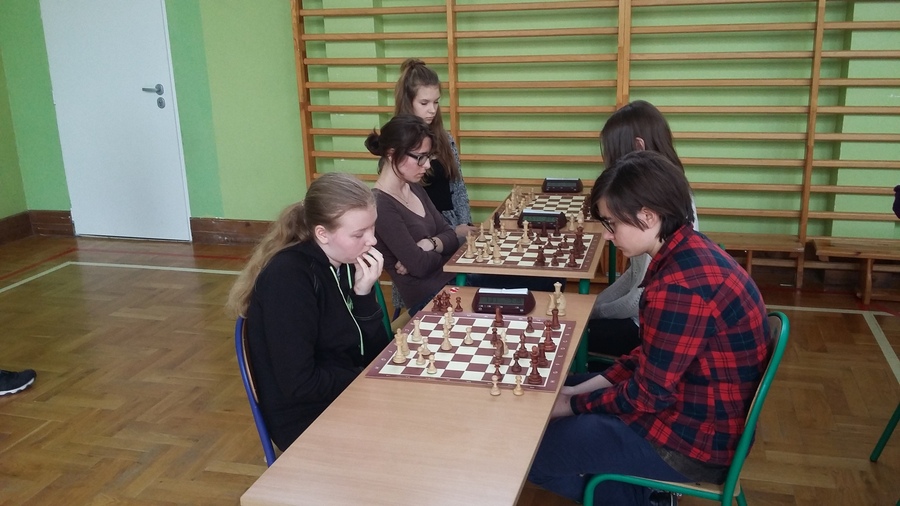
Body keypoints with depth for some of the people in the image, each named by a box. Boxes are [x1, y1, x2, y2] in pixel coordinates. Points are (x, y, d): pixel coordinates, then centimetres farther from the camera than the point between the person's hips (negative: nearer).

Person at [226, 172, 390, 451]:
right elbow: (299, 385, -24)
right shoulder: (287, 278, -22)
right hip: (308, 419, -7)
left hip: (347, 399, 7)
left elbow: (373, 353, 0)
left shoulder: (344, 263, -1)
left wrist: (364, 294, -14)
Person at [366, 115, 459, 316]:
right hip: (428, 300, -8)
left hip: (452, 280, 8)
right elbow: (419, 265, -21)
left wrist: (428, 245, -13)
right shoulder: (380, 205, -20)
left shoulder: (414, 188, 9)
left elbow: (451, 236, 9)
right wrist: (440, 251, 0)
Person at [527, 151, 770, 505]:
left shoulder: (680, 285, -30)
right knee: (556, 392, 19)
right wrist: (583, 388, 5)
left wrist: (575, 404, -6)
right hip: (699, 415, 10)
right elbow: (650, 356, 9)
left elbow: (647, 394, -21)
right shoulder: (689, 252, 1)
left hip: (693, 441, -10)